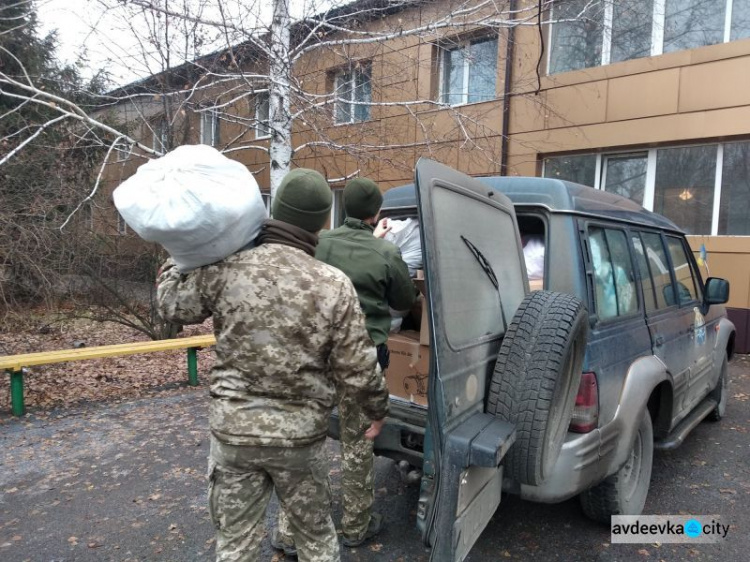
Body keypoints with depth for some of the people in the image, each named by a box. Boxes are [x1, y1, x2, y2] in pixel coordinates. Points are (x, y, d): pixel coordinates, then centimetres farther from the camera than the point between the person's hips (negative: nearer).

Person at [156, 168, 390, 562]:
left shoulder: (225, 270, -11)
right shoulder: (335, 285, -13)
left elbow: (172, 306, 7)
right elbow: (357, 369, -8)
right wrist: (377, 410, 11)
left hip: (232, 431, 1)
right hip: (302, 435, 0)